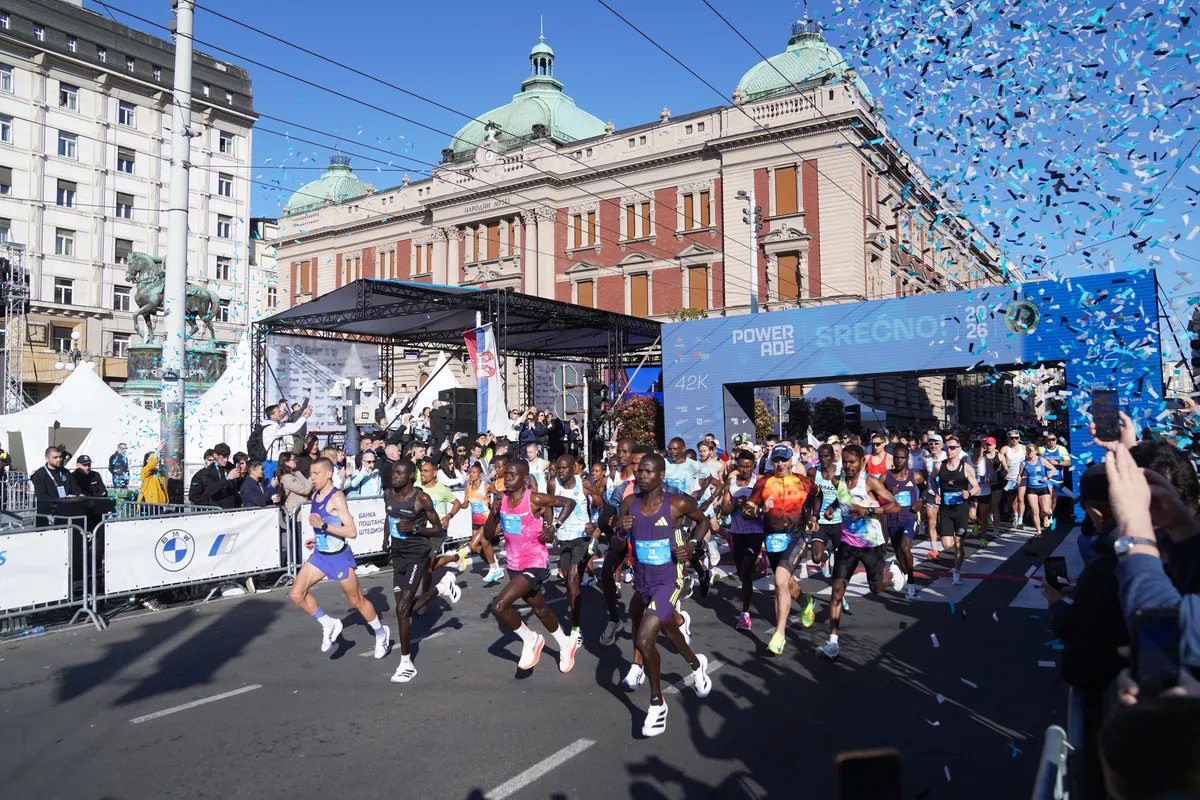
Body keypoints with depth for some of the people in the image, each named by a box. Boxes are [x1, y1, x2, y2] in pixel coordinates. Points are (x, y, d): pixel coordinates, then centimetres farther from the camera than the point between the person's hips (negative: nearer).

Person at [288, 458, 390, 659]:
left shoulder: (336, 497, -20)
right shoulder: (315, 495, 4)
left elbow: (352, 532, -26)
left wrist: (323, 525, -31)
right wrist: (316, 539, 7)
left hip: (339, 557, -7)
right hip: (320, 555, 7)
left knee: (357, 601, 6)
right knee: (296, 594, -3)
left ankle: (381, 635, 27)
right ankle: (329, 625, 15)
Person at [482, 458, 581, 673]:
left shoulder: (535, 499, -19)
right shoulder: (501, 499, -2)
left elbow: (569, 502, -7)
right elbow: (488, 535, 2)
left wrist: (554, 526, -16)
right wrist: (493, 512, -15)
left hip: (535, 564, -7)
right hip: (514, 565, 7)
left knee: (499, 606, -19)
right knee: (540, 609, 23)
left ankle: (530, 639, 5)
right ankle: (566, 643, 46)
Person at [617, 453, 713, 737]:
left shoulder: (678, 503, -15)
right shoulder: (629, 503, -4)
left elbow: (703, 521, 4)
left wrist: (691, 546, -11)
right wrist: (622, 531, -15)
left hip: (668, 580, -5)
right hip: (642, 579, 6)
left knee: (644, 639, -17)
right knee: (668, 630, 26)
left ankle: (657, 703, 5)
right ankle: (696, 663, 58)